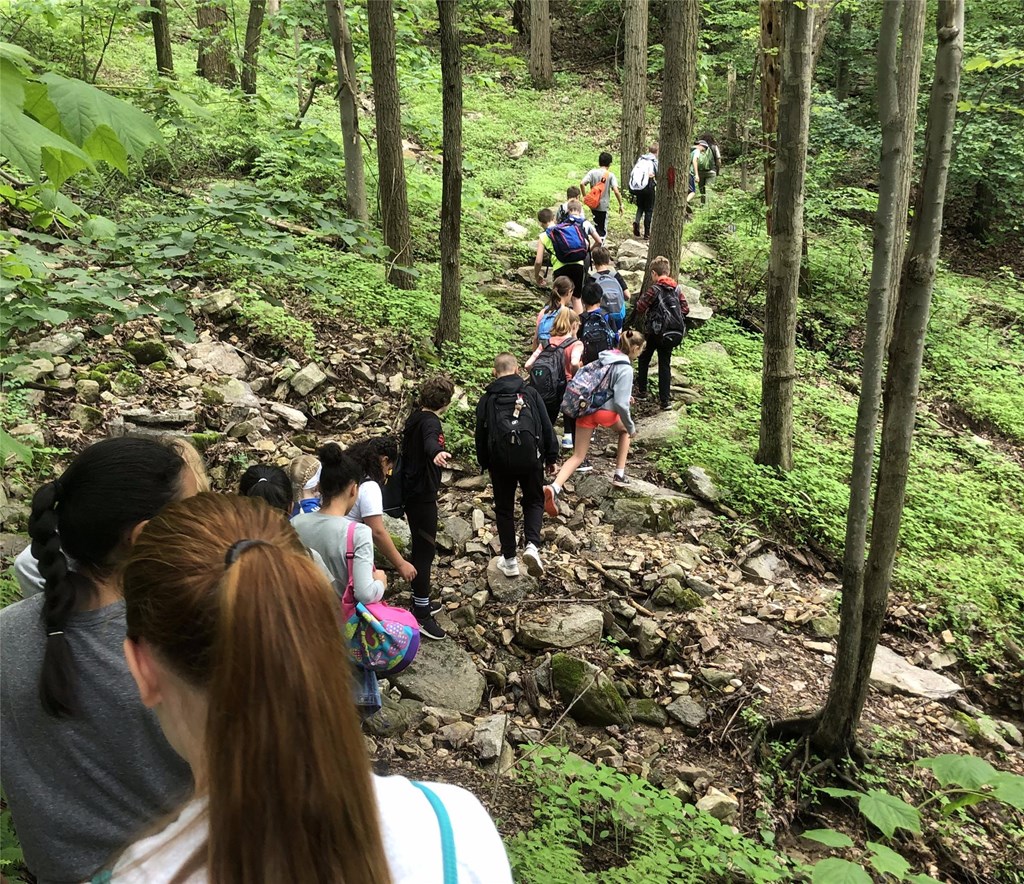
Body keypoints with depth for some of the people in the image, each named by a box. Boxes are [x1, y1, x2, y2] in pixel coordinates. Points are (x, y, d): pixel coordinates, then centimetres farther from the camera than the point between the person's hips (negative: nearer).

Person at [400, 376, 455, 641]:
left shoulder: (416, 416, 9)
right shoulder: (430, 422, -20)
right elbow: (429, 441, -46)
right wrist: (436, 453, -68)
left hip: (412, 491, 10)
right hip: (423, 495, -10)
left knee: (420, 547, 18)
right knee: (425, 551, -7)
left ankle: (420, 603, 30)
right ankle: (422, 617, -3)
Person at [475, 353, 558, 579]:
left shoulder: (486, 399, 5)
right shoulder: (530, 393, 3)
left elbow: (480, 434, 8)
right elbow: (547, 427, 2)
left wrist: (484, 463, 20)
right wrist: (551, 457, 12)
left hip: (500, 460, 1)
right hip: (529, 456, 0)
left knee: (504, 508, 14)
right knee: (534, 501, 17)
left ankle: (509, 560, 18)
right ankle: (532, 545, -6)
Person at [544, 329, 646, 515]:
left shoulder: (604, 358, 11)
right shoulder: (625, 369, -9)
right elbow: (621, 403, -15)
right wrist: (631, 426, 1)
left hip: (585, 409, 5)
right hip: (605, 411, -5)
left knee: (578, 456, 8)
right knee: (625, 430, 29)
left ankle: (554, 488, -15)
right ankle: (619, 475, 26)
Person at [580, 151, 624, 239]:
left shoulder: (592, 172, -3)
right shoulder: (610, 175, -8)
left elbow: (582, 183, -14)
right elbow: (616, 191, -16)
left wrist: (585, 197, -2)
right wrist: (620, 205, -7)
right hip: (603, 206, -3)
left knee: (597, 226, 23)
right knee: (602, 230, 5)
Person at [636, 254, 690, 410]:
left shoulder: (655, 289, -13)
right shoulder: (677, 288, 3)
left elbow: (640, 309, -12)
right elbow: (685, 309, 5)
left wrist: (642, 298, 7)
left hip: (656, 332, -4)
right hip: (674, 333, 4)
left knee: (644, 358, 19)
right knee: (665, 364, 8)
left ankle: (642, 389, 26)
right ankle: (665, 400, 3)